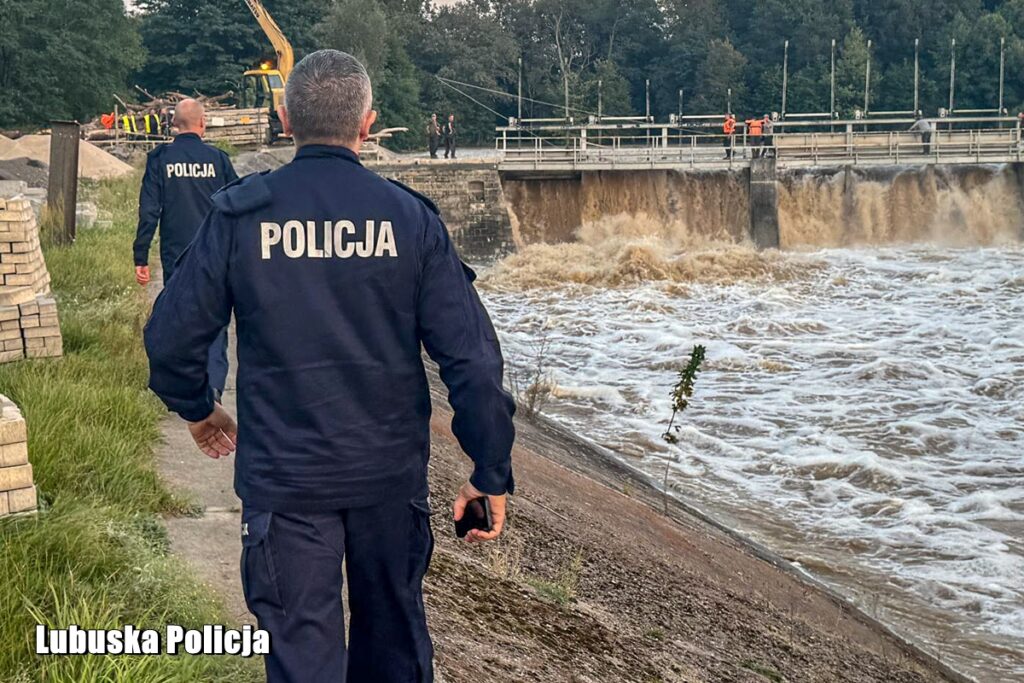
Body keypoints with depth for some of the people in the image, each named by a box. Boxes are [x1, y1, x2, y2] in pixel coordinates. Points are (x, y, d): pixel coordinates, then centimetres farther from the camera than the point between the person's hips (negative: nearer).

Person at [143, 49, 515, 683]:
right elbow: (471, 357, -10)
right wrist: (493, 473, -2)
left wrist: (198, 408, 17)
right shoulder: (411, 217, -7)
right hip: (391, 471, 1)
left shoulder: (239, 215, -7)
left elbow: (171, 339, -4)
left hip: (282, 478, -1)